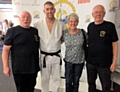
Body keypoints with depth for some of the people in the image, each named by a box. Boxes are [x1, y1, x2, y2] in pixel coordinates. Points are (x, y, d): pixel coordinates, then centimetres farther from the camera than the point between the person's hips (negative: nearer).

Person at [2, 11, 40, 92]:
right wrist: (6, 66, -12)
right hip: (19, 69, -4)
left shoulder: (35, 31, 7)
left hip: (33, 67, 4)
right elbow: (6, 49, -7)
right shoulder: (12, 31, -5)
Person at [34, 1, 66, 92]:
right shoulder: (38, 24, -10)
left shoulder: (61, 25, -4)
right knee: (44, 79, 13)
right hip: (44, 56, -1)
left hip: (57, 56, 2)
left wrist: (58, 43, 0)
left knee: (57, 79, 15)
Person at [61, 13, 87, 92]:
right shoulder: (64, 33, -7)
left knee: (76, 81, 14)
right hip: (69, 61, 0)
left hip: (80, 61, 0)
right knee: (68, 81, 4)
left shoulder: (82, 32, -8)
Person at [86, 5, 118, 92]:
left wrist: (114, 61, -10)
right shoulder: (90, 26, 4)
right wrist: (86, 57, 8)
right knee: (91, 83, 17)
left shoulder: (110, 26, -8)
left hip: (104, 63, -4)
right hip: (90, 62, 4)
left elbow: (114, 44, -7)